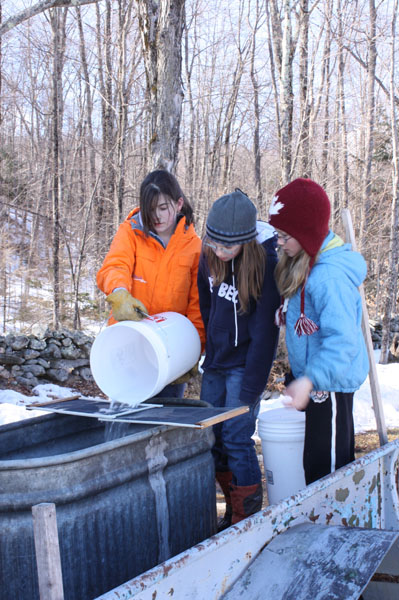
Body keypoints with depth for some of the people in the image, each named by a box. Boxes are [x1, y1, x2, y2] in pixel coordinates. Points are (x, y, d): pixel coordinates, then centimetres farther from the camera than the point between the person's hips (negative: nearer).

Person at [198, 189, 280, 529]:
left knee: (236, 439, -6)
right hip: (216, 361, 7)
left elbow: (264, 329, -18)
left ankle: (249, 519, 10)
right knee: (209, 437, 10)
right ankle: (233, 509, 25)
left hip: (245, 363, -7)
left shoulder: (265, 263, -20)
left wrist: (250, 388, -17)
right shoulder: (209, 255, -2)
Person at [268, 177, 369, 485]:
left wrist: (309, 380, -38)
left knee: (326, 466, 0)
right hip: (311, 376, 10)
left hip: (330, 382, -10)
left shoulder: (331, 277, -26)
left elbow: (342, 340, -31)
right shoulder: (302, 263, 4)